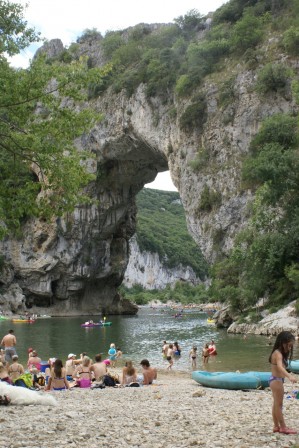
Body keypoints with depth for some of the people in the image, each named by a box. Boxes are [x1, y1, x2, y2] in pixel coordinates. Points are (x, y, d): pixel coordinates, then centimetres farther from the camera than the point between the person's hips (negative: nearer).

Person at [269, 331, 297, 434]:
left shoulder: (280, 353, 11)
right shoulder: (278, 353, -21)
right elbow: (280, 367, -38)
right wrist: (289, 376, -50)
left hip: (275, 380, 11)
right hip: (277, 380, -11)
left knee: (276, 404, 15)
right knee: (279, 404, -2)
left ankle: (276, 426, 23)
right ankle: (283, 427, 4)